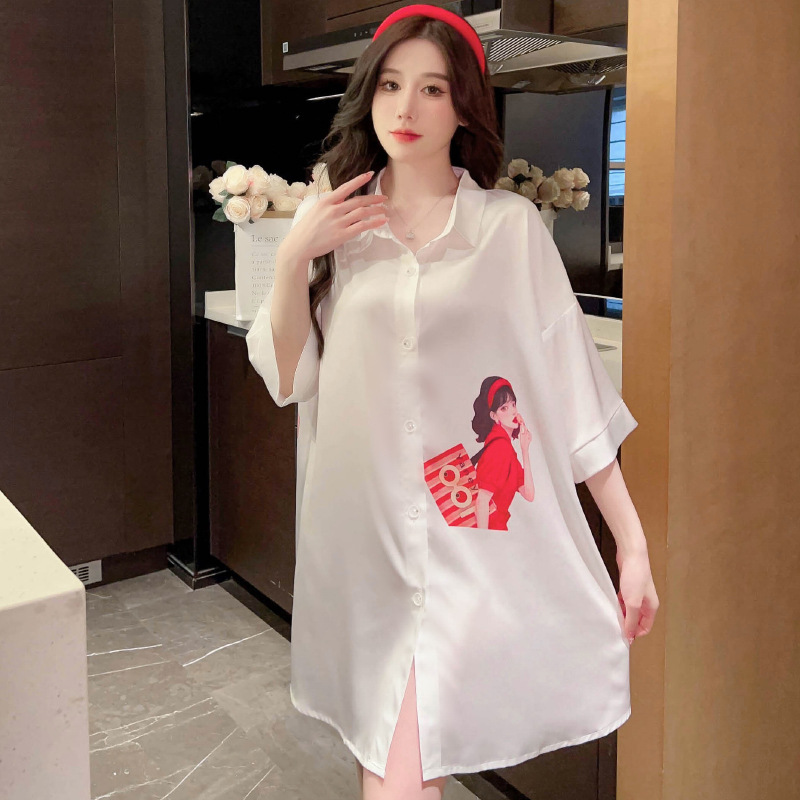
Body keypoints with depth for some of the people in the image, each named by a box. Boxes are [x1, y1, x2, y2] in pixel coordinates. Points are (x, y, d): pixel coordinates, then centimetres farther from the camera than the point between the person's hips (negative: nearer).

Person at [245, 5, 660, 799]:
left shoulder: (511, 226, -1)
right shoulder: (332, 228, 7)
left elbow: (574, 389, -2)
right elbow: (286, 379, 5)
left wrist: (633, 539, -5)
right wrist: (293, 258, -8)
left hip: (476, 535, -3)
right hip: (363, 535, 3)